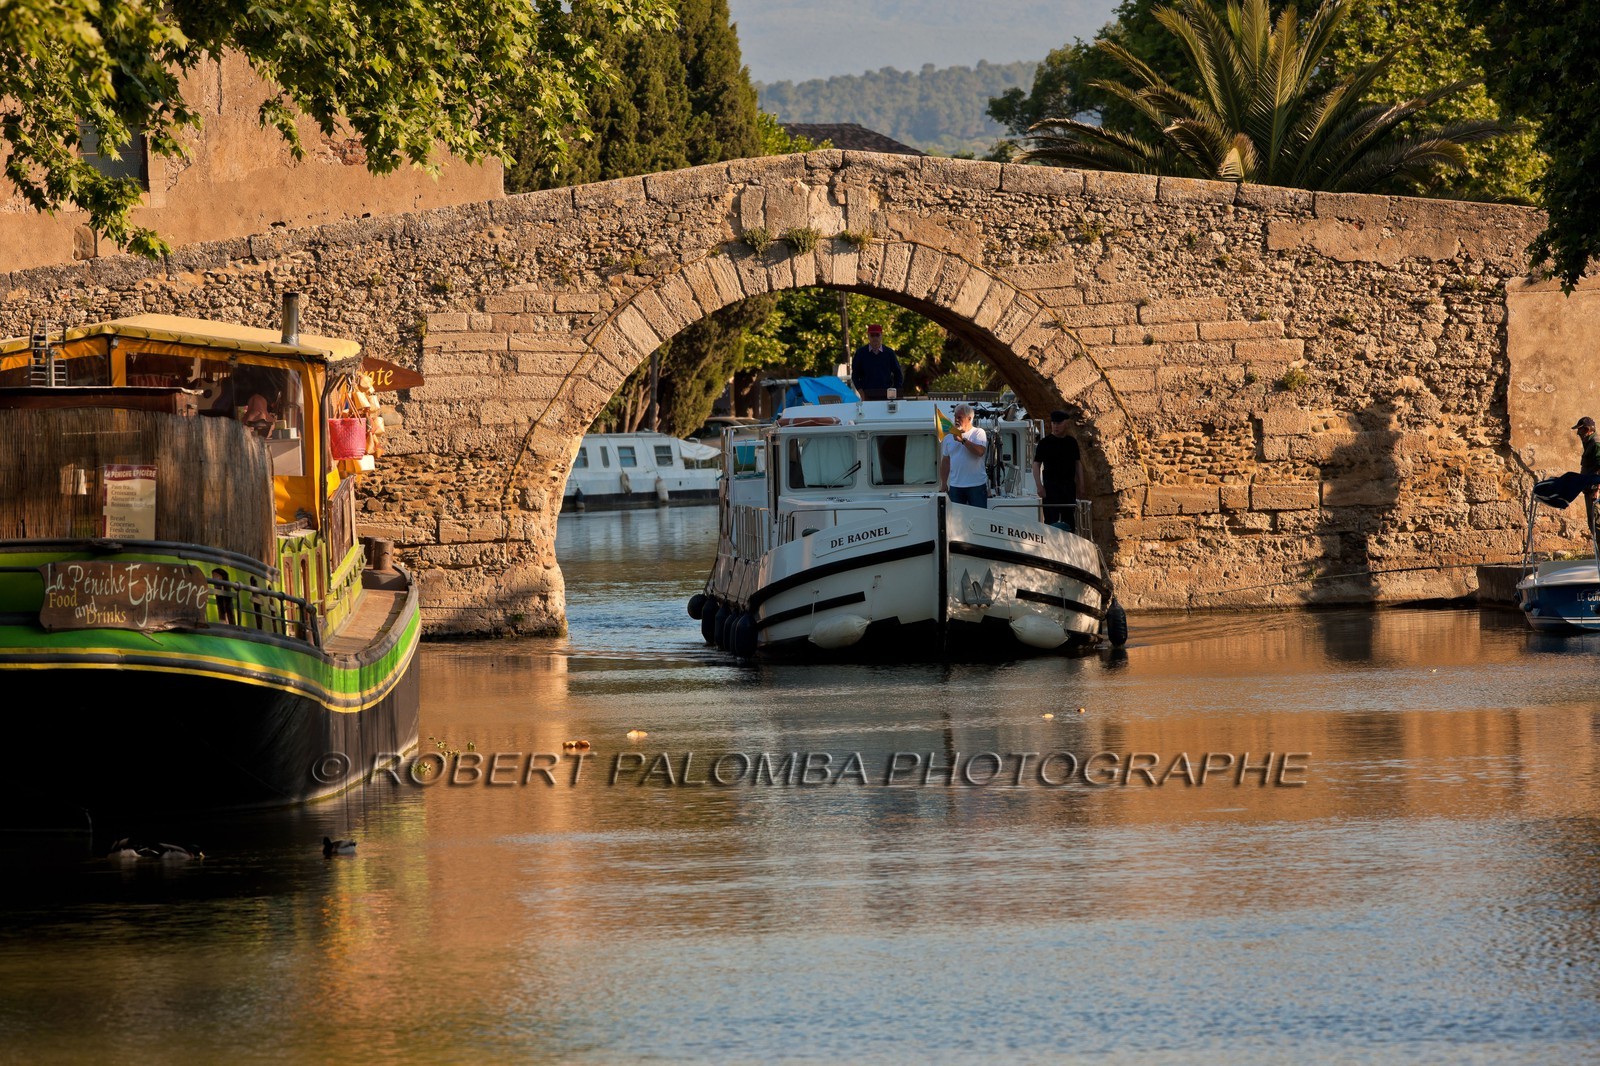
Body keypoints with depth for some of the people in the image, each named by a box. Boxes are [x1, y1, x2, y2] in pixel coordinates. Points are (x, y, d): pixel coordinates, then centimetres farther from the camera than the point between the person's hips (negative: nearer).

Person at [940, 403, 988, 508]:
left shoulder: (978, 433, 1)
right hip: (955, 486, 4)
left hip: (976, 485, -4)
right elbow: (945, 462, 15)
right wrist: (943, 484, 10)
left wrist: (963, 440, -14)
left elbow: (980, 451, -17)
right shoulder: (949, 437, 13)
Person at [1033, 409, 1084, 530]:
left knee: (1069, 519, 9)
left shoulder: (1072, 442, 9)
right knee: (1051, 520, -7)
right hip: (1051, 486, -4)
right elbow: (1036, 465, -5)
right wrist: (1039, 486, -14)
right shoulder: (1045, 442, -3)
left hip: (1069, 485, 4)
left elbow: (1078, 463, 15)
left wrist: (1080, 484, 10)